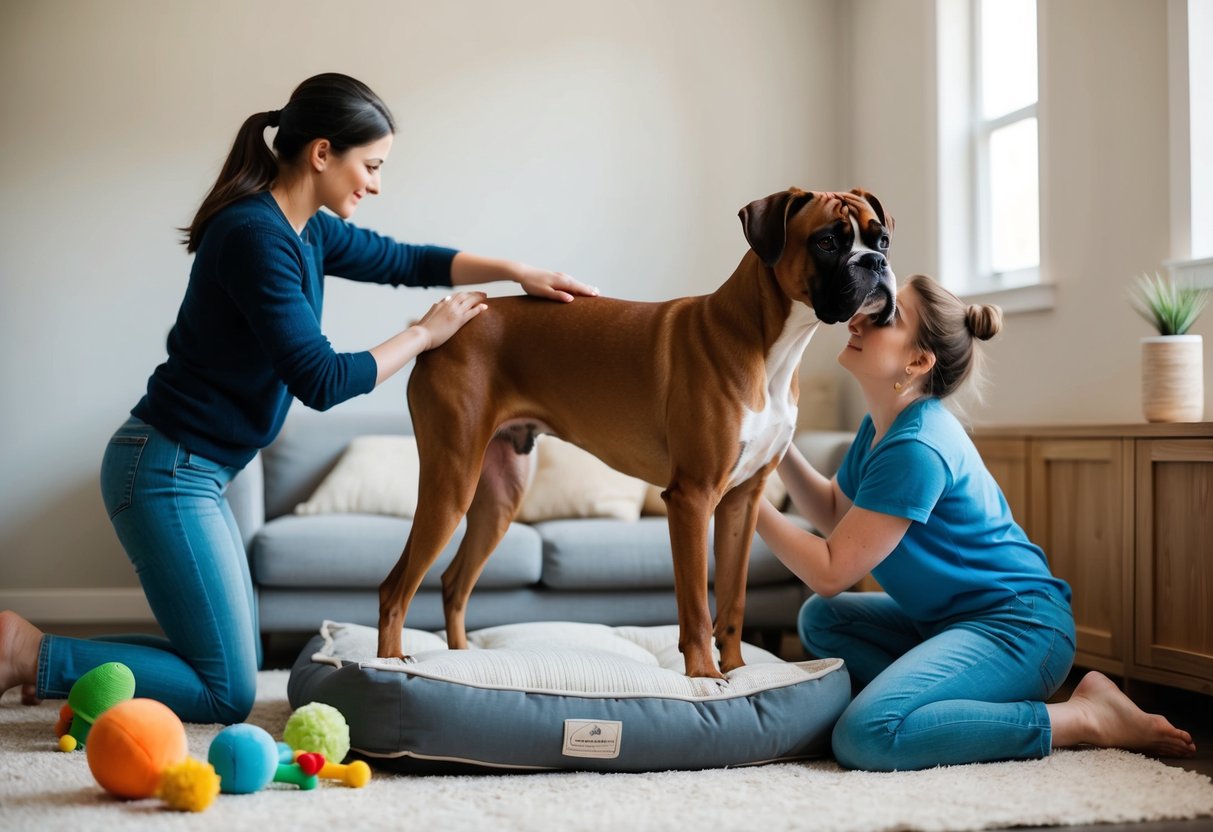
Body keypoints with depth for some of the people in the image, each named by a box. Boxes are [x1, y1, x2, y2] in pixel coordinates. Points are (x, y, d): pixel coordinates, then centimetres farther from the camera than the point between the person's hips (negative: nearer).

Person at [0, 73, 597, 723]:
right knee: (227, 695, -4)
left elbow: (405, 261, 21)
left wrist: (515, 270, 10)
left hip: (191, 473, 10)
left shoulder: (308, 231, 8)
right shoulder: (256, 235, -20)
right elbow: (320, 381, -22)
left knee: (234, 663, 17)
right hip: (163, 473, -10)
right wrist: (423, 335, -10)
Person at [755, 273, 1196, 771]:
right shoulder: (881, 427, 7)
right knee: (821, 620, 12)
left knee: (865, 735, -27)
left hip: (1017, 628, -10)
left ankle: (1086, 717, -11)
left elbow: (831, 572, -18)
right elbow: (833, 514, 21)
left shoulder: (916, 449, -22)